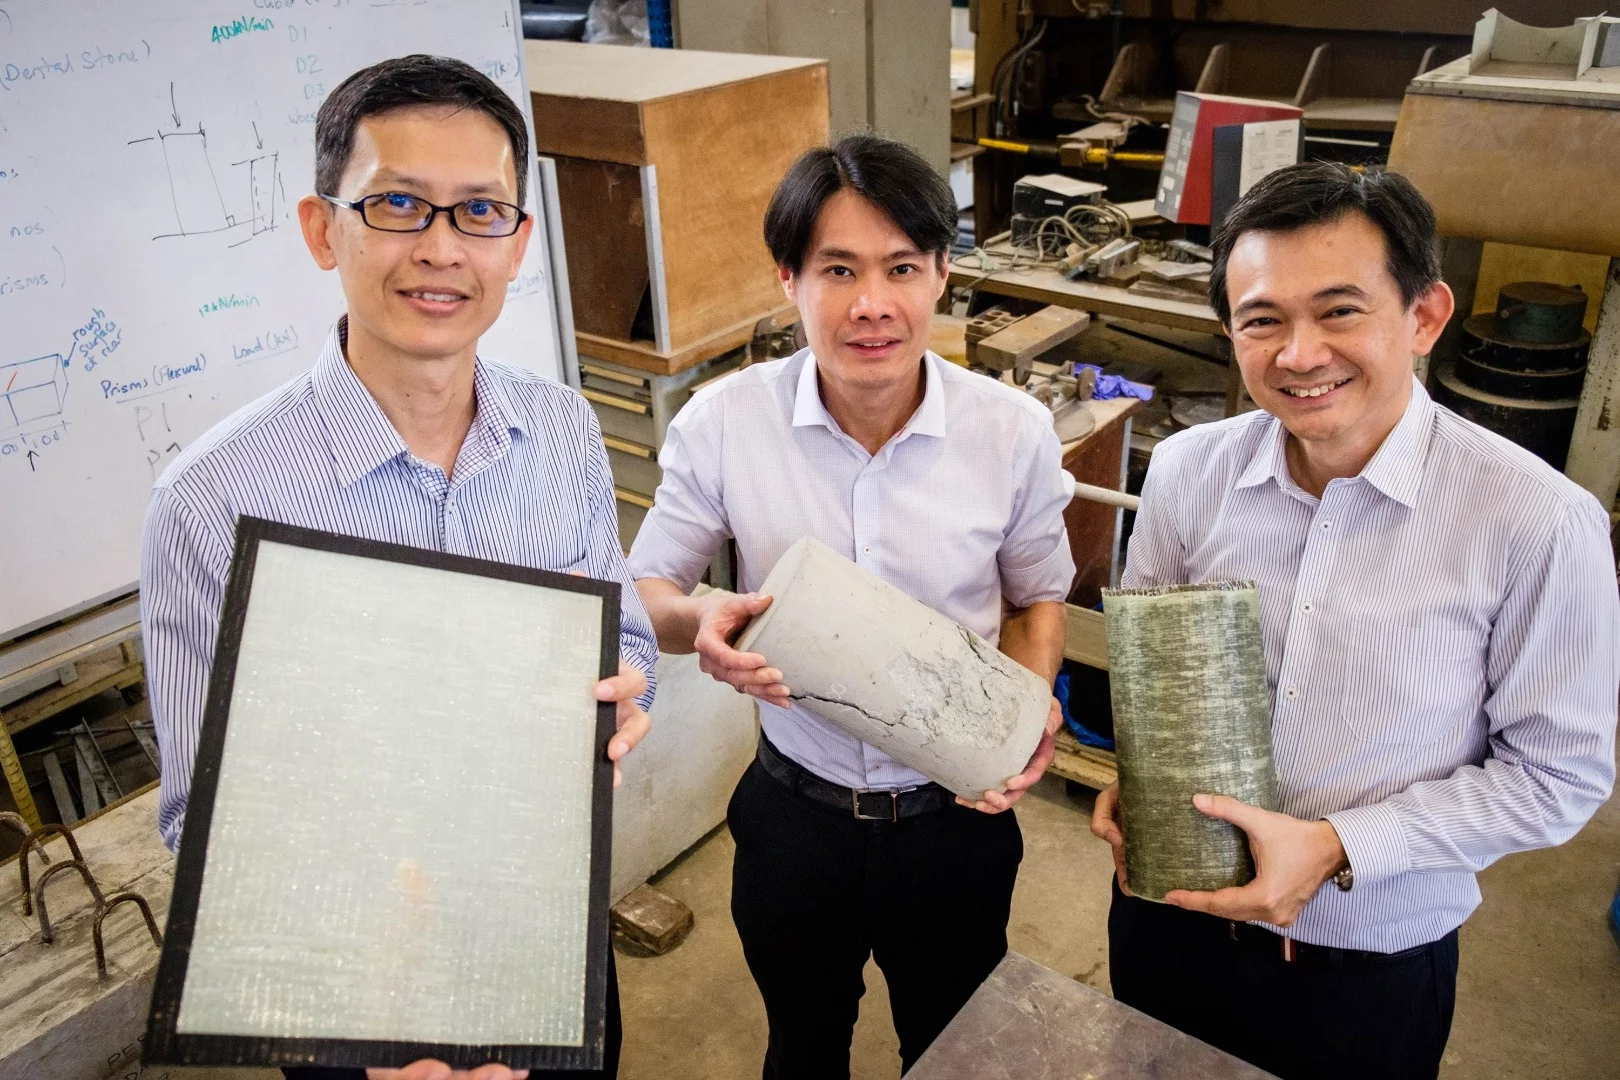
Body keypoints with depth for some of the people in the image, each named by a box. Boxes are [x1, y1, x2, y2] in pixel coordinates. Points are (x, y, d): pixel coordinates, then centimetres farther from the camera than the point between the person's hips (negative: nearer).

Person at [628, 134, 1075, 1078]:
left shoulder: (1014, 431, -15)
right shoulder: (724, 423, -17)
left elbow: (1039, 599, 1)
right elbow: (643, 589, -5)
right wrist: (700, 621, -28)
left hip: (957, 813, 0)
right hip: (794, 813, 0)